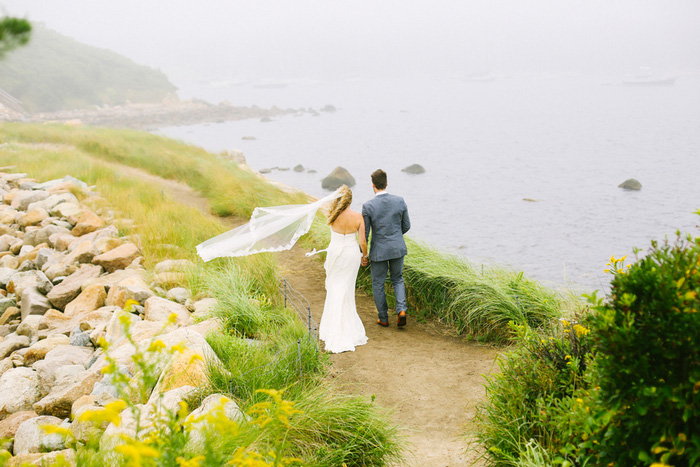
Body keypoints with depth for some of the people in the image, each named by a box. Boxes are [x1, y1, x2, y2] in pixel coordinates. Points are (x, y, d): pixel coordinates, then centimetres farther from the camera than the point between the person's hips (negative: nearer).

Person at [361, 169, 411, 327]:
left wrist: (363, 255, 1)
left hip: (379, 250, -3)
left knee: (378, 284, 14)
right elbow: (406, 225, 3)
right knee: (397, 280, 21)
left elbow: (364, 233, -11)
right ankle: (401, 310, 0)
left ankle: (383, 318, 22)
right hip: (398, 248, 3)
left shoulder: (368, 206, -15)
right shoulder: (399, 201, -6)